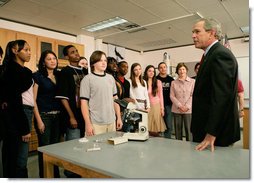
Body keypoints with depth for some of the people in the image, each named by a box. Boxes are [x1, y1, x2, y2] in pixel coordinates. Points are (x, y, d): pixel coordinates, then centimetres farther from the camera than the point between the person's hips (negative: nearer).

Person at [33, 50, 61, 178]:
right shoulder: (37, 76, -4)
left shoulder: (58, 76, 11)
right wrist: (38, 120, -12)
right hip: (44, 115, -4)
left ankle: (56, 175, 27)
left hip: (58, 116, 5)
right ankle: (44, 176, 20)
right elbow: (33, 100, -7)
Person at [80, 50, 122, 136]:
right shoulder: (87, 79, -5)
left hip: (112, 122, 5)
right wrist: (88, 124, -12)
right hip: (96, 124, -5)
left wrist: (119, 118, 11)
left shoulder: (111, 78, 10)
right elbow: (84, 103, -8)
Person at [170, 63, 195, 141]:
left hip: (188, 110, -2)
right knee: (178, 130, 8)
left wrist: (187, 106, -12)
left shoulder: (192, 81, 4)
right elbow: (172, 96, 2)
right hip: (176, 110, 2)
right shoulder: (174, 83, 9)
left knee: (189, 129, 0)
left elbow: (193, 95, -2)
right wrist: (179, 105, -11)